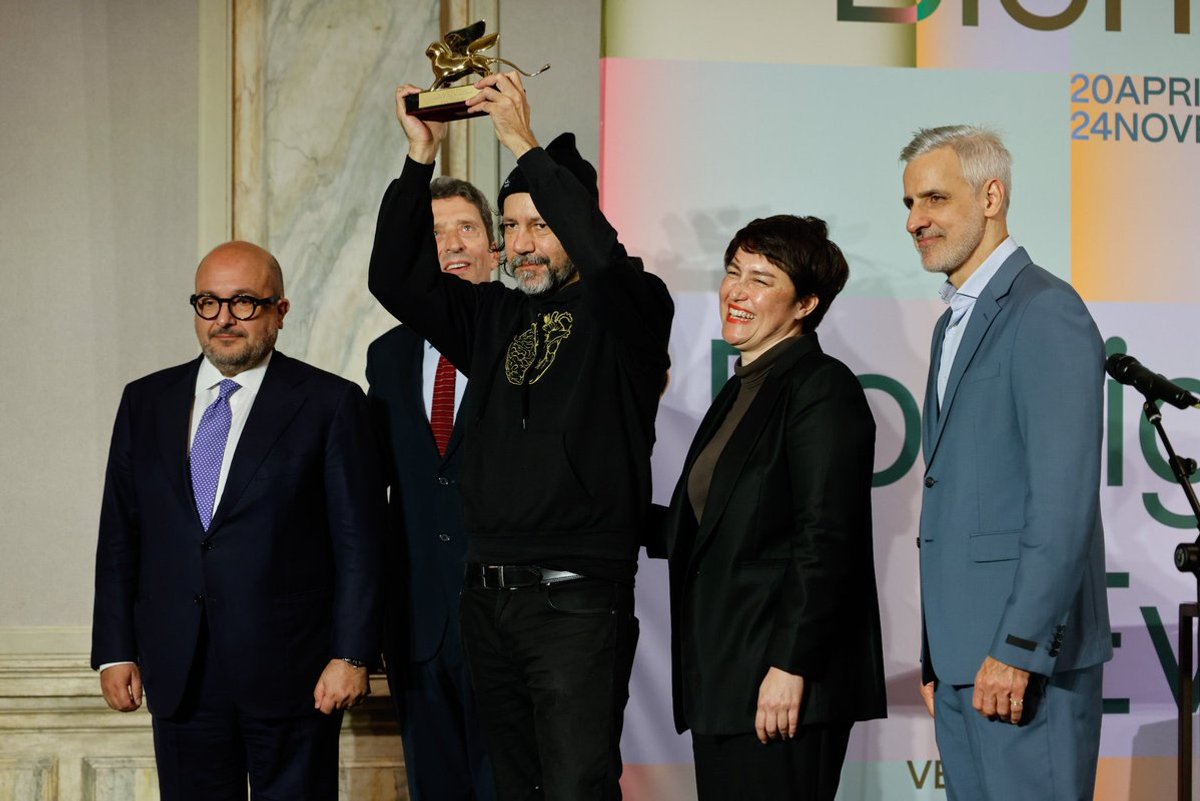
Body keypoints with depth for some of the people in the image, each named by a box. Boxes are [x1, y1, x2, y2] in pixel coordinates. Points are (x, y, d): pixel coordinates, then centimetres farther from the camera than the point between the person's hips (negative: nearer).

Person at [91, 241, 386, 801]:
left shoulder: (330, 404, -1)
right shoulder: (146, 402, 11)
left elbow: (359, 541, -4)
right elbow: (120, 537, 11)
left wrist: (351, 655, -10)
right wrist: (116, 650, 5)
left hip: (291, 672, -3)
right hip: (178, 676, 3)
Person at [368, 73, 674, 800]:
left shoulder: (629, 312, -1)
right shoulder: (495, 318, 15)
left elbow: (603, 254, -23)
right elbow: (395, 279, 7)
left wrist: (525, 144, -20)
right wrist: (420, 158, 0)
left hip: (577, 601, -6)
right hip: (489, 596, 6)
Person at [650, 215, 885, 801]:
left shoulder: (822, 387, -10)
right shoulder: (742, 390, 18)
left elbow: (826, 540, -17)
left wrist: (791, 665, -21)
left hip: (783, 684, -9)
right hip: (722, 677, 9)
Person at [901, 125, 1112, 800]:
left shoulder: (1047, 312, -11)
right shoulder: (955, 324, 19)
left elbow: (1065, 499, -18)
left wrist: (1017, 648, -21)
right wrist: (935, 653, 18)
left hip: (1027, 663, -9)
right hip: (962, 656, 9)